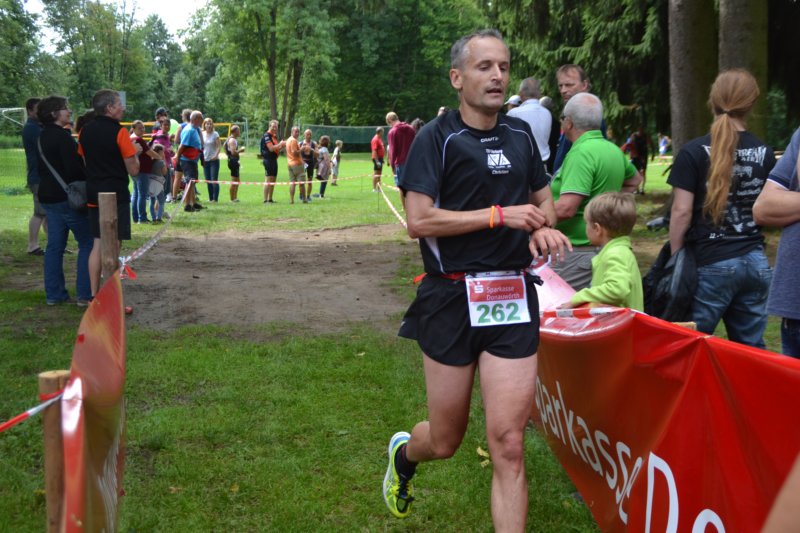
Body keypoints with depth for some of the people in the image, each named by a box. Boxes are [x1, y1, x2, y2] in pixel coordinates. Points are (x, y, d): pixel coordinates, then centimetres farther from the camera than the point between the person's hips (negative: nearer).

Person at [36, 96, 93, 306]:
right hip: (67, 197, -9)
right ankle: (85, 294, -5)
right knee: (87, 243, -3)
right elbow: (74, 168, -20)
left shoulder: (43, 137, 13)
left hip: (49, 196, 9)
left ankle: (54, 294, 13)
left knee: (55, 245, 11)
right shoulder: (62, 136, -16)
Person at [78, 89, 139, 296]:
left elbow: (82, 161, 16)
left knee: (97, 245, 13)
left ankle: (94, 296, 16)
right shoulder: (119, 132, -13)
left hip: (93, 195, 6)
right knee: (113, 247, -3)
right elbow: (133, 170, -12)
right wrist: (135, 152, 5)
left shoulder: (85, 131, 6)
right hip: (116, 195, -6)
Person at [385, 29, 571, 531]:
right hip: (451, 300, -3)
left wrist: (543, 225, 1)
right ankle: (404, 452, 46)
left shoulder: (520, 134, 10)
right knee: (446, 441, 11)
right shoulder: (437, 137, -6)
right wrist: (501, 215, -16)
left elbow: (543, 198, 24)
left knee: (508, 443, -5)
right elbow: (419, 221, -15)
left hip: (513, 298, 3)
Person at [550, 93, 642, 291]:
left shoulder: (581, 153, -17)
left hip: (579, 250, -9)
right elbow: (634, 180, 32)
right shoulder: (614, 150, 11)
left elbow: (565, 209, -25)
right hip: (604, 248, 9)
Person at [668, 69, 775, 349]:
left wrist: (676, 258, 0)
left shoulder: (694, 152, -7)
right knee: (751, 347, 10)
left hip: (711, 263, -5)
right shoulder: (765, 154, 6)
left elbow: (682, 212, -9)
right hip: (756, 263, 5)